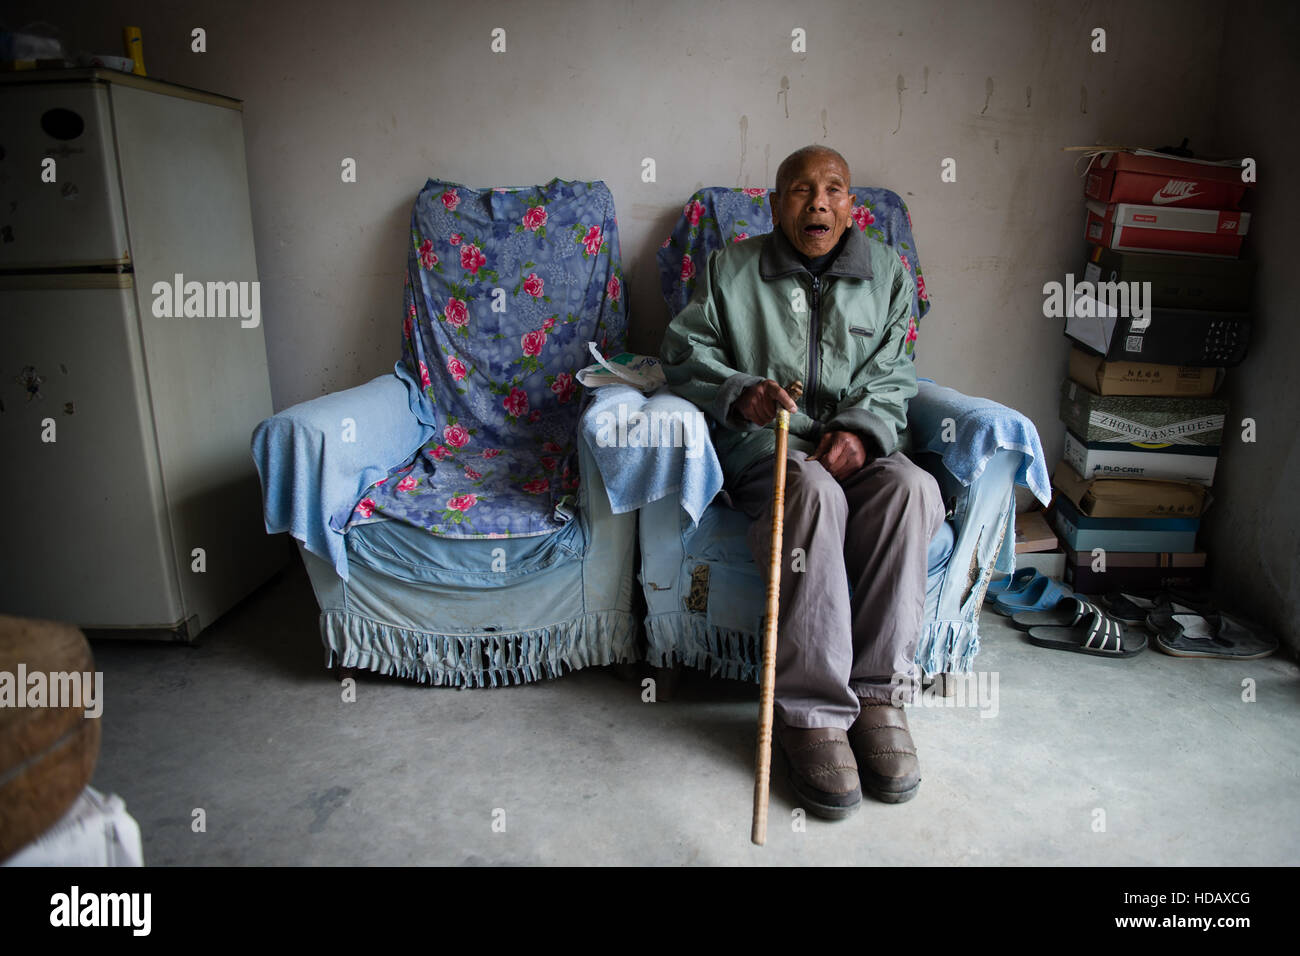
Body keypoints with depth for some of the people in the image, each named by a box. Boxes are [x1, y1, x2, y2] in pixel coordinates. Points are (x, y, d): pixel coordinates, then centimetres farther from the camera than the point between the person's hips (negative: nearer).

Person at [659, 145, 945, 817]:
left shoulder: (885, 273, 15)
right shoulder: (732, 268, 10)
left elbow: (889, 378, 9)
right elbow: (683, 351, 6)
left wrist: (861, 428, -14)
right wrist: (738, 392, -14)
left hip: (856, 441, 3)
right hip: (761, 441, -2)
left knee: (911, 488, -33)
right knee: (814, 492, -38)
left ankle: (880, 693, -25)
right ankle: (813, 712, -32)